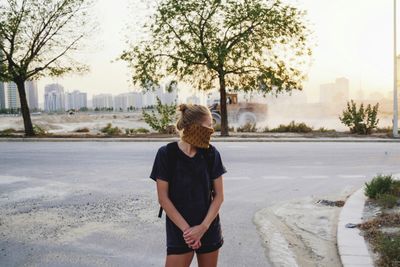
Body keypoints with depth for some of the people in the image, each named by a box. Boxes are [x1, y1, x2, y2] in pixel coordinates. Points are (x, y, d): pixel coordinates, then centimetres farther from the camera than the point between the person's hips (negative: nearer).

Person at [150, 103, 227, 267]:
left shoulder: (211, 153, -4)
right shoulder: (166, 154, -11)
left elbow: (219, 195, -1)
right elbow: (163, 198, -9)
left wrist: (203, 227, -11)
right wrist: (186, 228, -13)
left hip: (209, 230, 3)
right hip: (179, 232, -2)